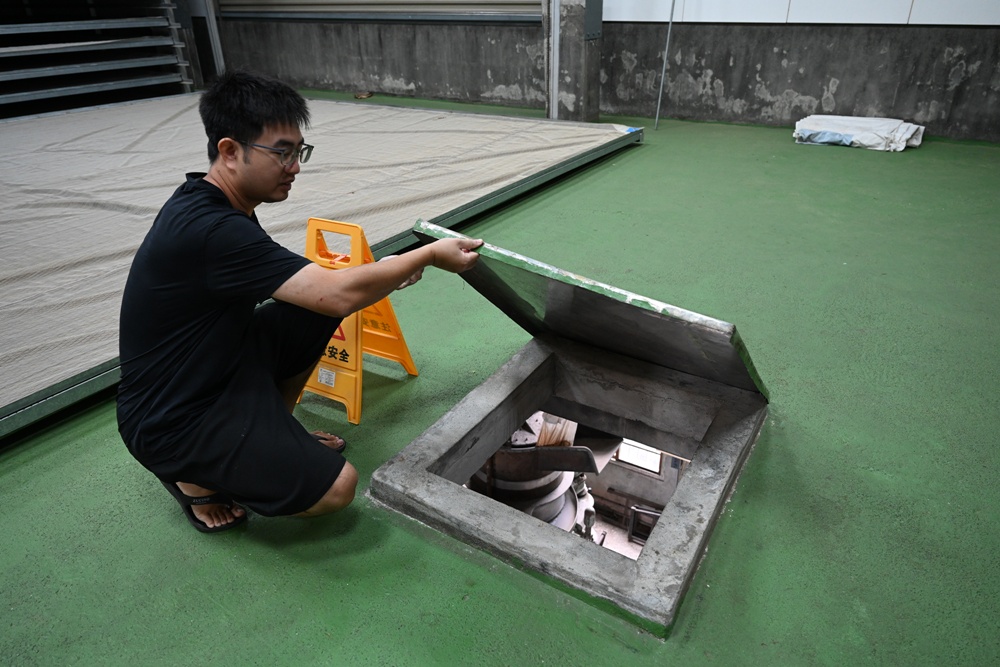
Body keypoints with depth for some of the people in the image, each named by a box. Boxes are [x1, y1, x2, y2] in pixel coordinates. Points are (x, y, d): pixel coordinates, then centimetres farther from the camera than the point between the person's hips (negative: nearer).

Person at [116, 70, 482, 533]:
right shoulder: (209, 231, -31)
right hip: (171, 423, -9)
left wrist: (387, 273, -3)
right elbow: (339, 294, -32)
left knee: (316, 311, 3)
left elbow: (313, 285, 9)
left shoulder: (208, 204, 1)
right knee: (336, 487, -14)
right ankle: (196, 476, 5)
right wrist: (429, 255, -20)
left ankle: (271, 432, 17)